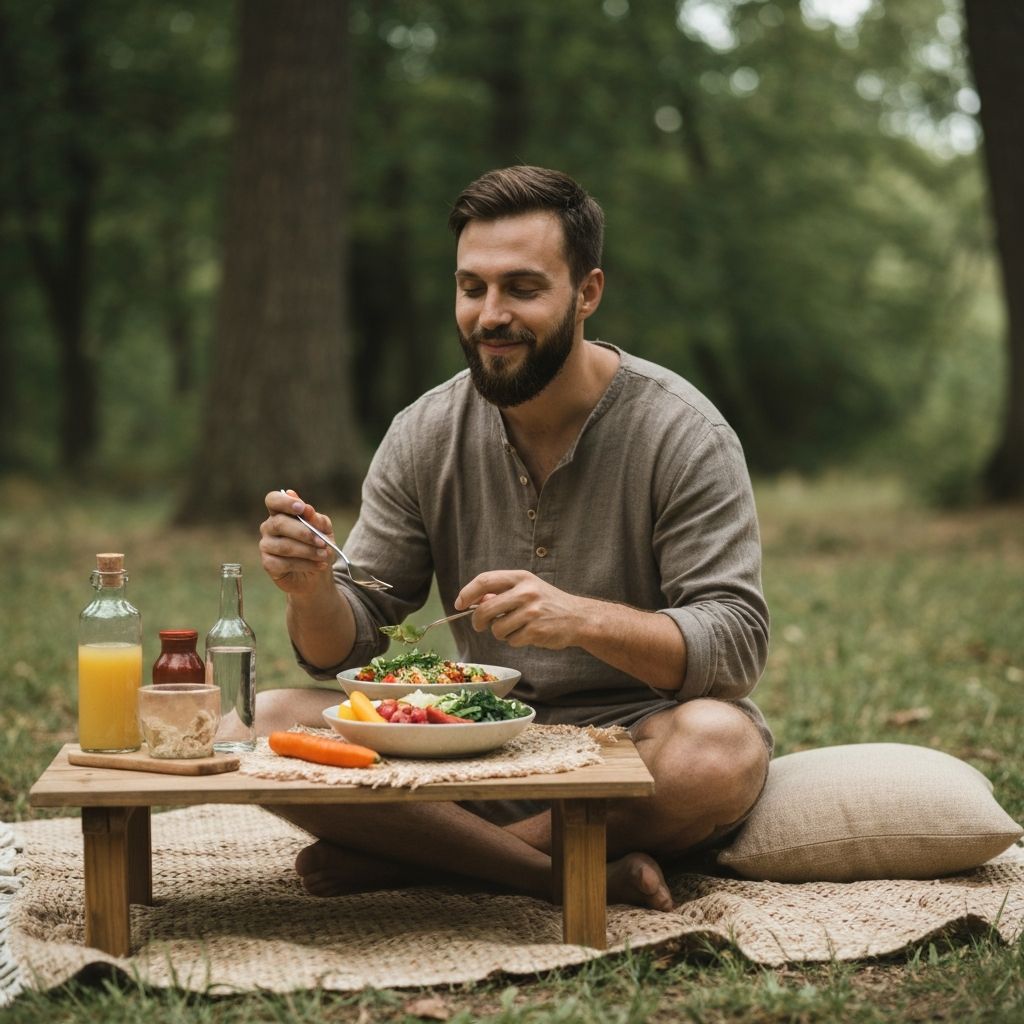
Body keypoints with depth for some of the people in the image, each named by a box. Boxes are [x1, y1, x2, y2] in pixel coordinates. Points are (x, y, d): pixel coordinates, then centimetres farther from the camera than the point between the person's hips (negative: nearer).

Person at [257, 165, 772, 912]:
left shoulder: (681, 431, -10)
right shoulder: (423, 438, 1)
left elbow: (736, 644, -17)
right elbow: (348, 648, 2)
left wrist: (581, 618, -34)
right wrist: (312, 590, -22)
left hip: (639, 742, -3)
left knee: (721, 743, -38)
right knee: (270, 725, -19)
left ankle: (403, 860, -20)